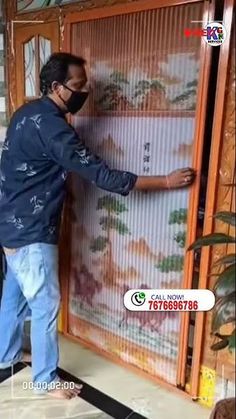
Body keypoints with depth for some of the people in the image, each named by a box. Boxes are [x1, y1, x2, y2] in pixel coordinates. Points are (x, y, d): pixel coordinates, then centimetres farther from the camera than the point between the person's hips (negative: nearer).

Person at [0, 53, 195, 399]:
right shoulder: (50, 125, -24)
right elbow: (101, 174, -27)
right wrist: (166, 181, -25)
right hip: (31, 231, -10)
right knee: (45, 305, 4)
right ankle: (46, 379, 23)